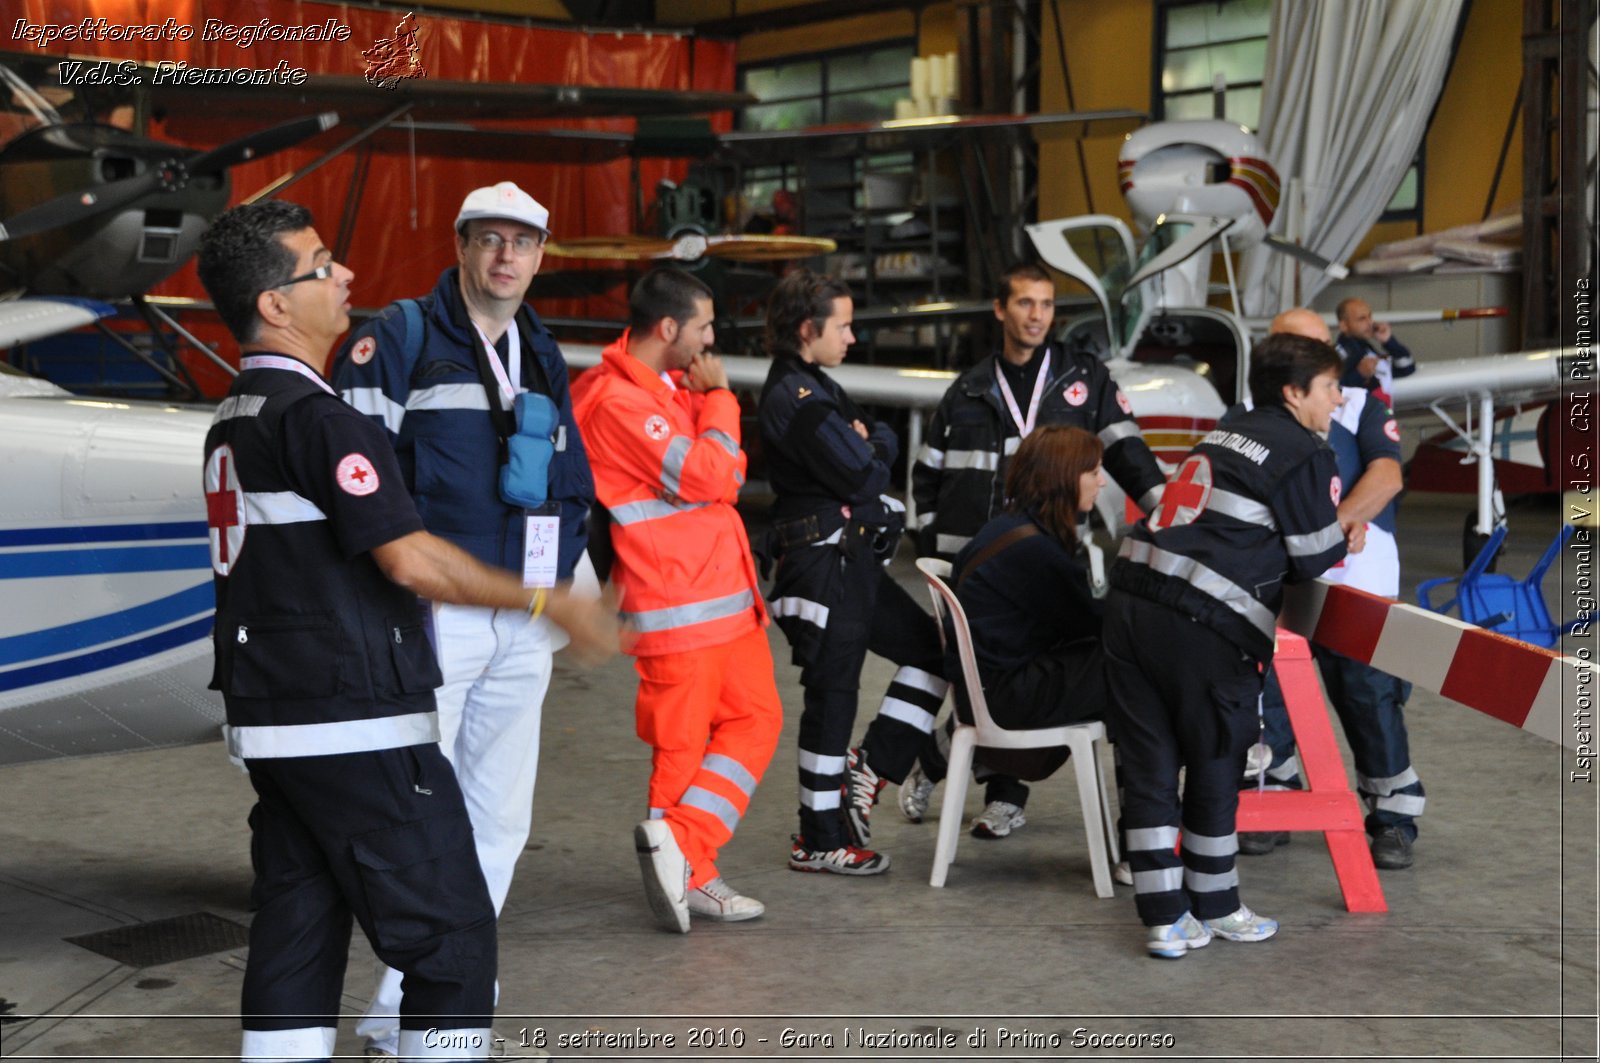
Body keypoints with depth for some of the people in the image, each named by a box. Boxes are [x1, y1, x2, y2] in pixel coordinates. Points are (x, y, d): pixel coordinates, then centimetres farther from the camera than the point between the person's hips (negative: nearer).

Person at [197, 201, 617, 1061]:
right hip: (356, 729, -9)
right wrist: (549, 603, -12)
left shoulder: (232, 422, 14)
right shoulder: (316, 416, -15)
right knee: (452, 935, -1)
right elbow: (410, 559, -20)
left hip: (268, 723, 9)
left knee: (296, 938, 11)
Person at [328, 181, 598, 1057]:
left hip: (523, 625, 7)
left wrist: (573, 577, 21)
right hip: (432, 615, -7)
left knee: (500, 819, 10)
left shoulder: (542, 357, 18)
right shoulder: (400, 338, -3)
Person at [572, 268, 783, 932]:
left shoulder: (672, 384, 15)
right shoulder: (616, 401, -16)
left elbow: (727, 473, 16)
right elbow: (706, 476, -21)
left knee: (755, 717, 9)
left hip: (724, 591, 10)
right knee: (681, 741, -2)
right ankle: (689, 871, 7)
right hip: (676, 603, -10)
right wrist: (717, 396, -8)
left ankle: (679, 848, 11)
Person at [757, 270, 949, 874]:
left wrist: (869, 442, -5)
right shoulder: (793, 399, -17)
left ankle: (866, 773, 16)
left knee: (932, 648, 12)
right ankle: (820, 842, 8)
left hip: (854, 561, 10)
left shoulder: (816, 388, 17)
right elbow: (861, 478, -20)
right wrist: (875, 447, 1)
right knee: (833, 695, -3)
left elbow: (883, 447, 17)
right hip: (823, 564, -10)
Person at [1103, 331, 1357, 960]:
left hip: (1130, 598, 7)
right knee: (1215, 767, 10)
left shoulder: (1223, 438, 23)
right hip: (1204, 624, -7)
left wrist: (1333, 538, 27)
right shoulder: (1304, 455, -1)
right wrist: (1346, 543, 23)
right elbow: (1312, 560, 1)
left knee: (1149, 766, 7)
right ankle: (1213, 908, 25)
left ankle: (1165, 919, 10)